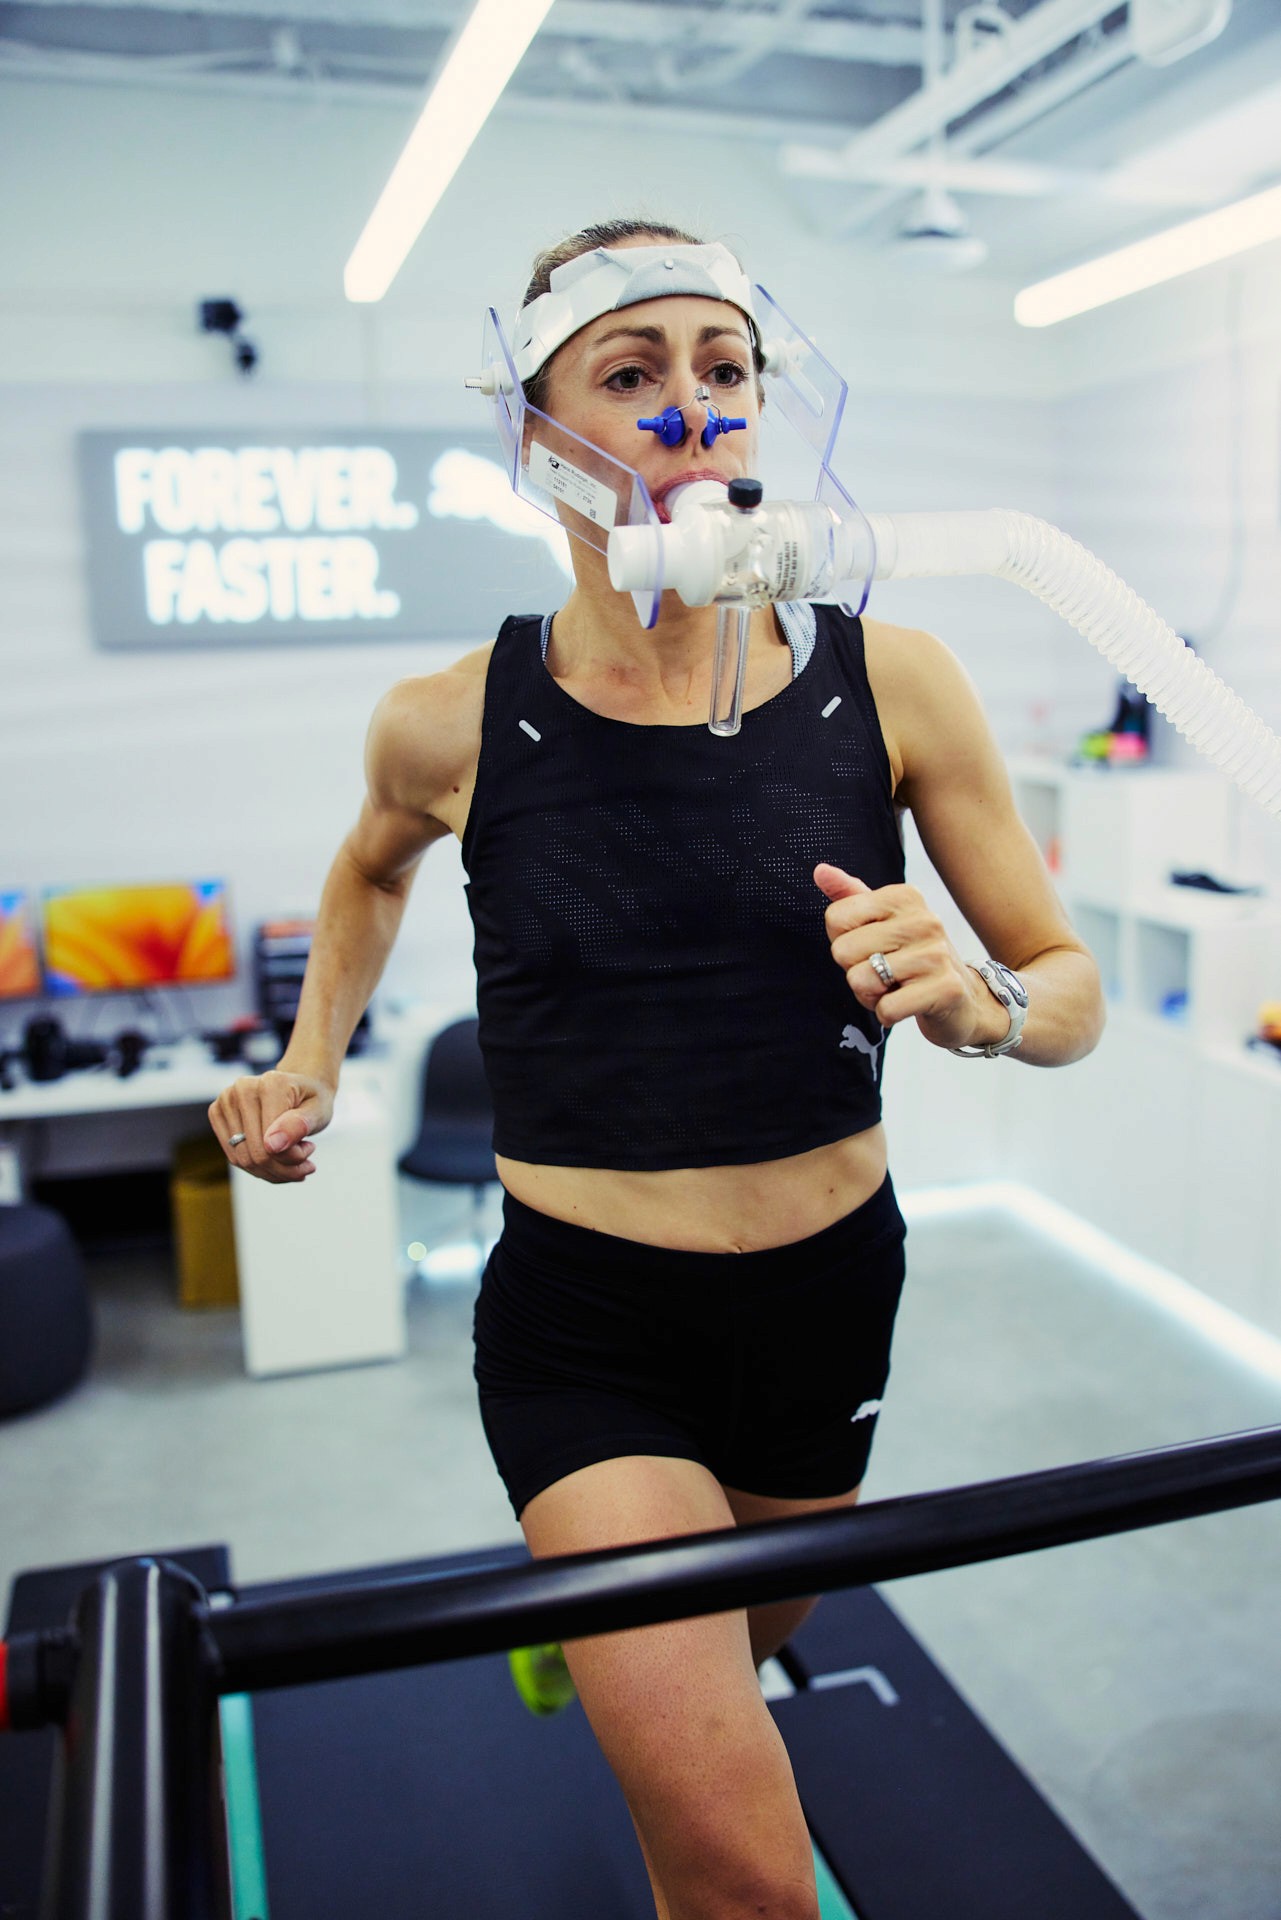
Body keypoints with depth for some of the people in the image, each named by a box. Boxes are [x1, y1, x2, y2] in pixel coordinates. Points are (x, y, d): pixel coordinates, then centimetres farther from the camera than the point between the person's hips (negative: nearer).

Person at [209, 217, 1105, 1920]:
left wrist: (975, 1003, -24)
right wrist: (309, 1063, 1)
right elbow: (371, 868, 13)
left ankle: (586, 1619, 63)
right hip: (585, 1330, -2)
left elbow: (1072, 989, -3)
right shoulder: (455, 725, -11)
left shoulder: (890, 683, -10)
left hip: (831, 1292, 3)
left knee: (743, 1651, 31)